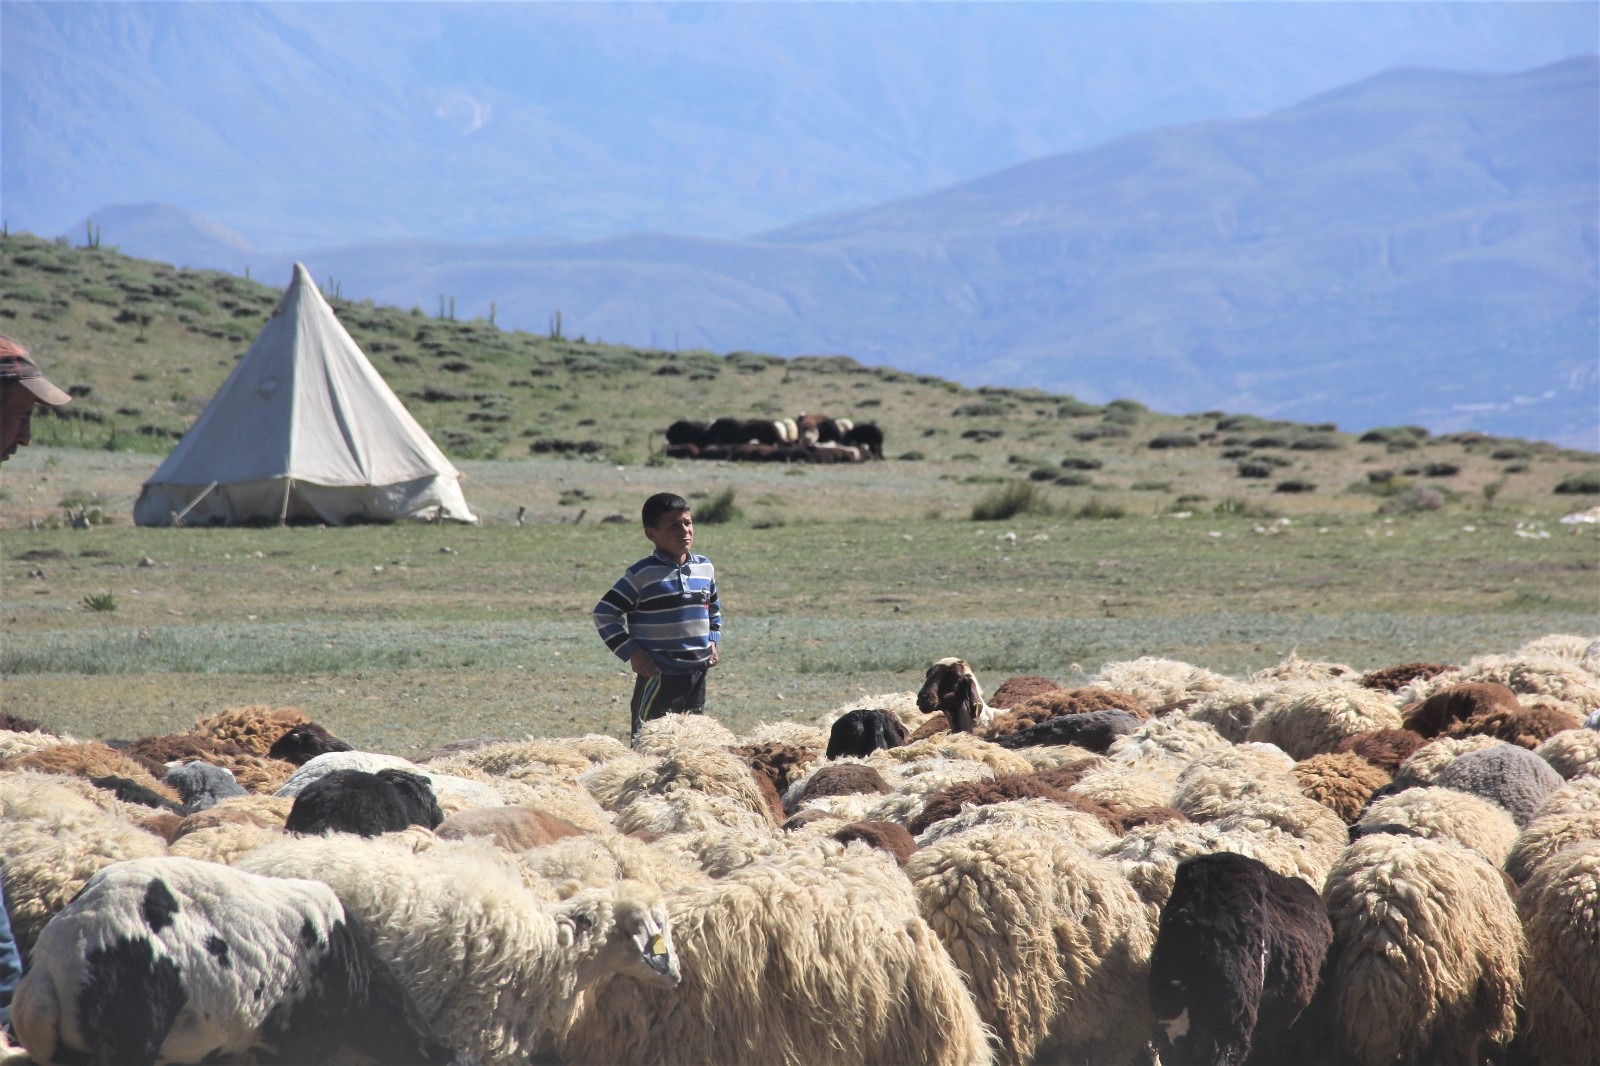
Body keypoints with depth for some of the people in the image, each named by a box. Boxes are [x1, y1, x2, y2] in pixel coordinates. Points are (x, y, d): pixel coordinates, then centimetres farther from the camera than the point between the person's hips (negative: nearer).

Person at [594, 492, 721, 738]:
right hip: (659, 674, -6)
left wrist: (712, 641, 11)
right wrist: (631, 652, -11)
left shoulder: (705, 568, 9)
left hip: (697, 671, 6)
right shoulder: (642, 574, -9)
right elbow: (604, 613, -7)